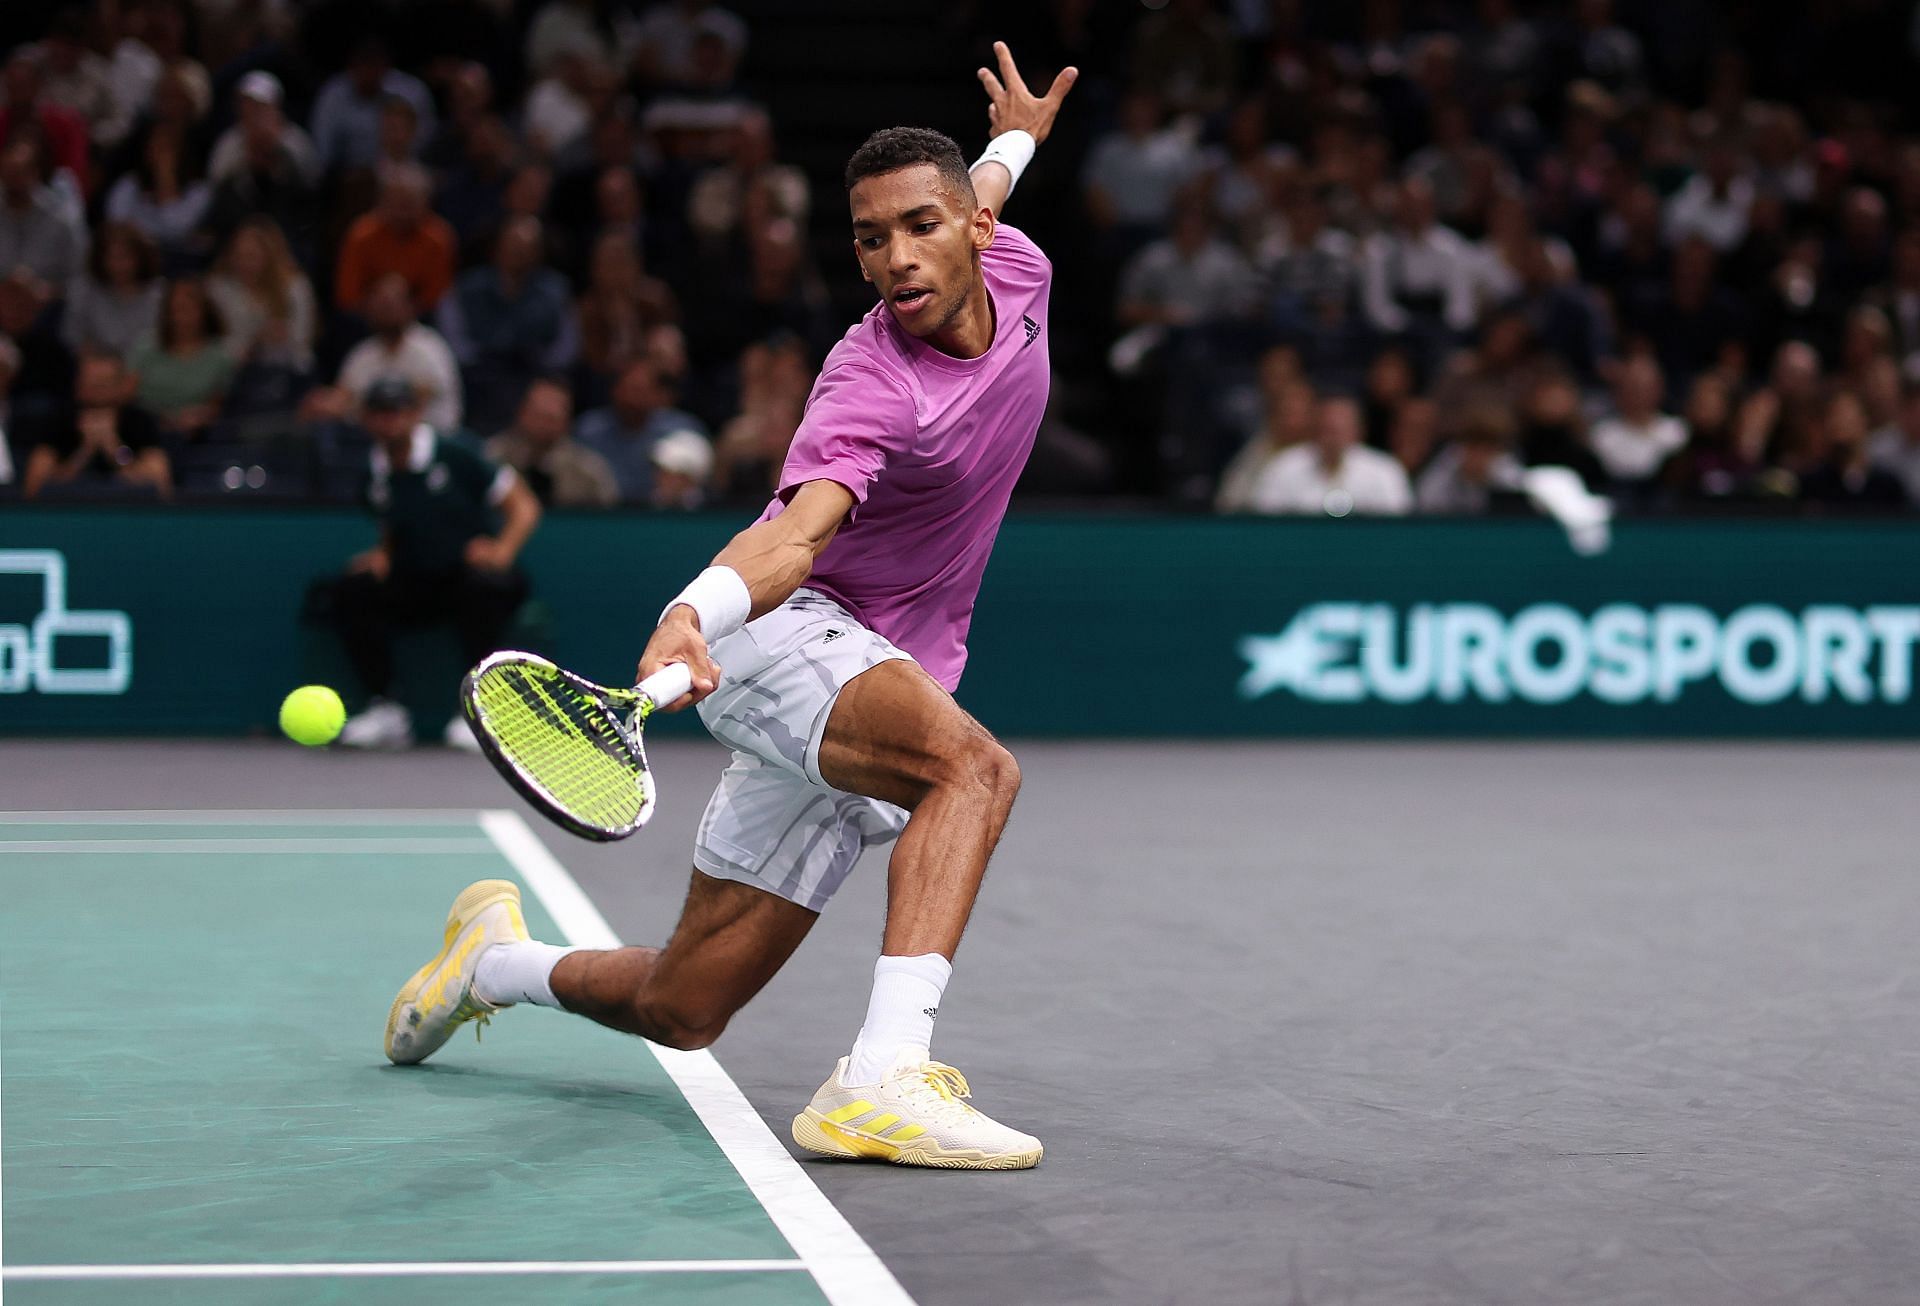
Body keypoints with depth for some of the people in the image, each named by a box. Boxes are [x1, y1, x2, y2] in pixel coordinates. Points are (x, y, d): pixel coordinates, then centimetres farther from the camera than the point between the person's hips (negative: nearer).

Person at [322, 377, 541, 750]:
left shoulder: (454, 456, -8)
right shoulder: (376, 474, 7)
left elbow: (524, 506, -6)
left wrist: (502, 549, -22)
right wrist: (382, 555, 3)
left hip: (468, 575, -5)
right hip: (412, 586, 5)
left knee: (485, 585, -40)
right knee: (348, 592, -20)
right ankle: (384, 709, -19)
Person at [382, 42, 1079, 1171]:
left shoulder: (1014, 271, -1)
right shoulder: (872, 386, -23)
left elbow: (979, 202, 24)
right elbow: (793, 533, -39)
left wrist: (1012, 145, 44)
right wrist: (695, 612, -58)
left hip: (877, 678, 7)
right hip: (786, 636, -7)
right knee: (976, 766, -37)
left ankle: (496, 959, 36)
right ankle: (884, 1079, -42)